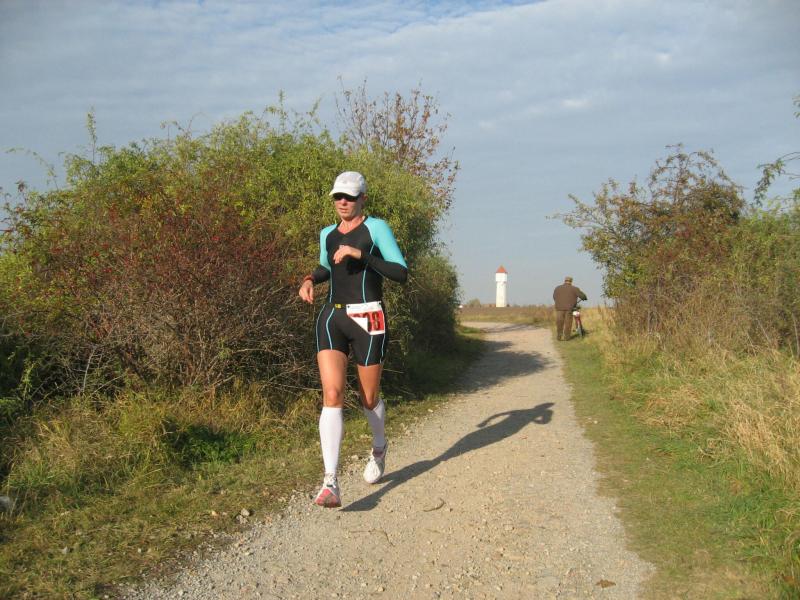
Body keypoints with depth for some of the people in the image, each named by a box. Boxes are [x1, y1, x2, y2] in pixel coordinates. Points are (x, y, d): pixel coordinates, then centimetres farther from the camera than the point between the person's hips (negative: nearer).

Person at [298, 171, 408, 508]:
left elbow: (401, 273, -10)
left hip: (367, 319, -3)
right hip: (332, 318, 3)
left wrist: (361, 254, -18)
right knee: (332, 395, -15)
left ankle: (379, 449, 43)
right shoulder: (327, 234, 14)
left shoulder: (376, 228, -2)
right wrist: (310, 280, 12)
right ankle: (330, 483, -19)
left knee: (368, 399, 9)